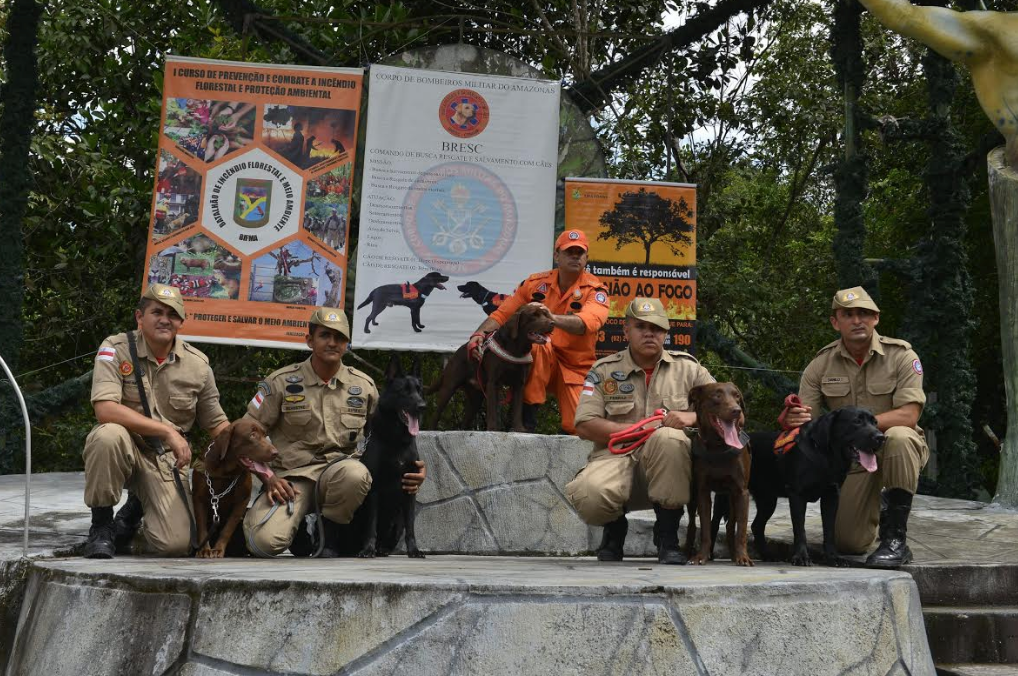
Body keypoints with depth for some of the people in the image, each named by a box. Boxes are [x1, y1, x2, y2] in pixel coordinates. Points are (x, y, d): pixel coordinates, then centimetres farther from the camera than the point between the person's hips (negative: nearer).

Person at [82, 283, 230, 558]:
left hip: (165, 458, 2)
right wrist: (169, 431, -28)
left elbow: (217, 423, 6)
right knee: (109, 435, -39)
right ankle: (100, 524, -13)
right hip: (124, 447, -2)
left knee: (175, 544, -17)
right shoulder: (116, 349, -12)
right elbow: (105, 409, -26)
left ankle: (135, 508, 21)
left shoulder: (198, 364, -3)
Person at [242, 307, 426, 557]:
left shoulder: (364, 385, 8)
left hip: (340, 473, 2)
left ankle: (331, 534, -5)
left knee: (355, 473, -37)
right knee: (264, 541, -29)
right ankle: (297, 526, 10)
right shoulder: (281, 382, 1)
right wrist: (268, 477, -9)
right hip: (290, 477, -1)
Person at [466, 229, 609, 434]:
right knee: (538, 343, -34)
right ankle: (527, 417, -23)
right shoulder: (536, 283, -1)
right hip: (538, 362, 1)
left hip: (576, 368, -1)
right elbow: (502, 313, -2)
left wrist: (552, 318, -50)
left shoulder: (595, 290, -11)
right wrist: (479, 334, -22)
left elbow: (586, 323, -32)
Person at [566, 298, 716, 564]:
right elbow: (584, 426, -3)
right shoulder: (604, 370, 7)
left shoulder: (687, 367, 11)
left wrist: (692, 417, -14)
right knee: (589, 494, -35)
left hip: (667, 466, 1)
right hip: (616, 455, 0)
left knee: (668, 437, -36)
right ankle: (615, 527, 8)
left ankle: (667, 536, -17)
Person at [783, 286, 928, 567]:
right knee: (848, 543, -7)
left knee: (898, 436, -39)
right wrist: (794, 419, -32)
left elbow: (909, 415, -22)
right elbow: (805, 420, -6)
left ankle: (895, 539, -28)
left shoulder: (901, 355, -12)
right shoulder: (820, 365, -4)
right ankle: (879, 503, 31)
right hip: (851, 455, 3)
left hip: (898, 449, -2)